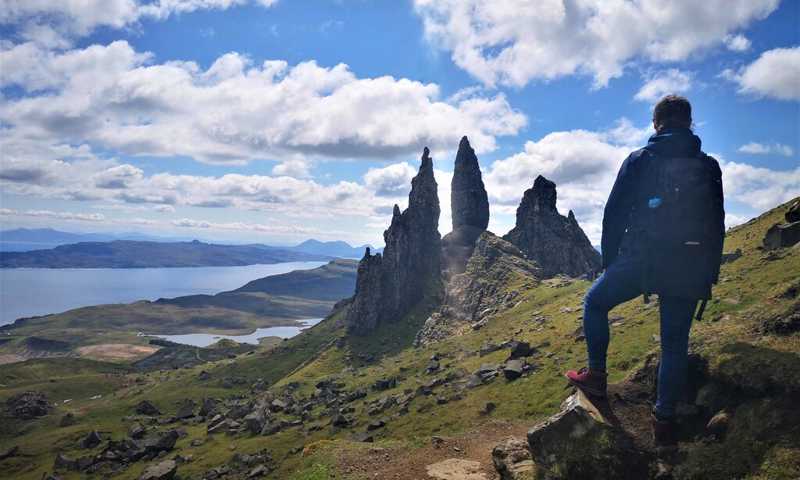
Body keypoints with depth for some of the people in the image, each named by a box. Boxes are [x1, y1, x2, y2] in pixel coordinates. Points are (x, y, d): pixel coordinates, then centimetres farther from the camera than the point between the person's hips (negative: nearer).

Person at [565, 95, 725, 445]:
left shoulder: (639, 160, 1)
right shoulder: (709, 166, 10)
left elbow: (614, 215, -1)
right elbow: (717, 224, 10)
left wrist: (608, 260, 8)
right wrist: (709, 274, 16)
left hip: (642, 259, -3)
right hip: (690, 268, 3)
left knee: (595, 302, 19)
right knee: (675, 343, 11)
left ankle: (596, 375, 16)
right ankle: (665, 419, 14)